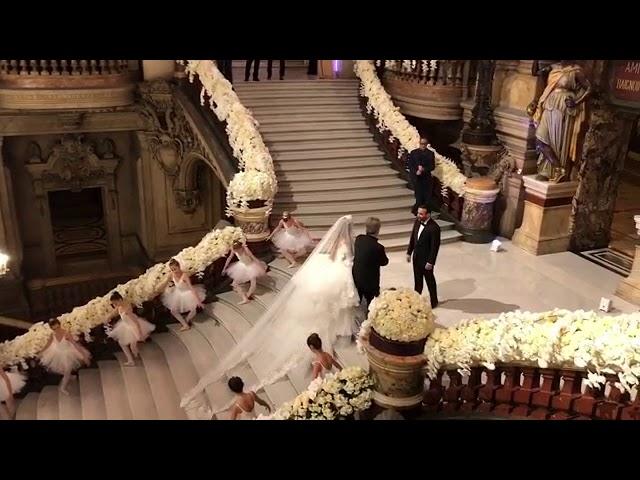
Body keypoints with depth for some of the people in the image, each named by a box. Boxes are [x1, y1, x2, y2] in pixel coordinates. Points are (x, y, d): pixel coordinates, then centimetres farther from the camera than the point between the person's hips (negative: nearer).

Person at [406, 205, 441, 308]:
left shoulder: (434, 227, -25)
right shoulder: (417, 221, -4)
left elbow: (435, 246, -21)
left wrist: (430, 262, -19)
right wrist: (409, 252, 10)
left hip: (426, 259, -6)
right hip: (416, 257, 6)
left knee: (430, 281, 11)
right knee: (417, 279, 22)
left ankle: (433, 302, 29)